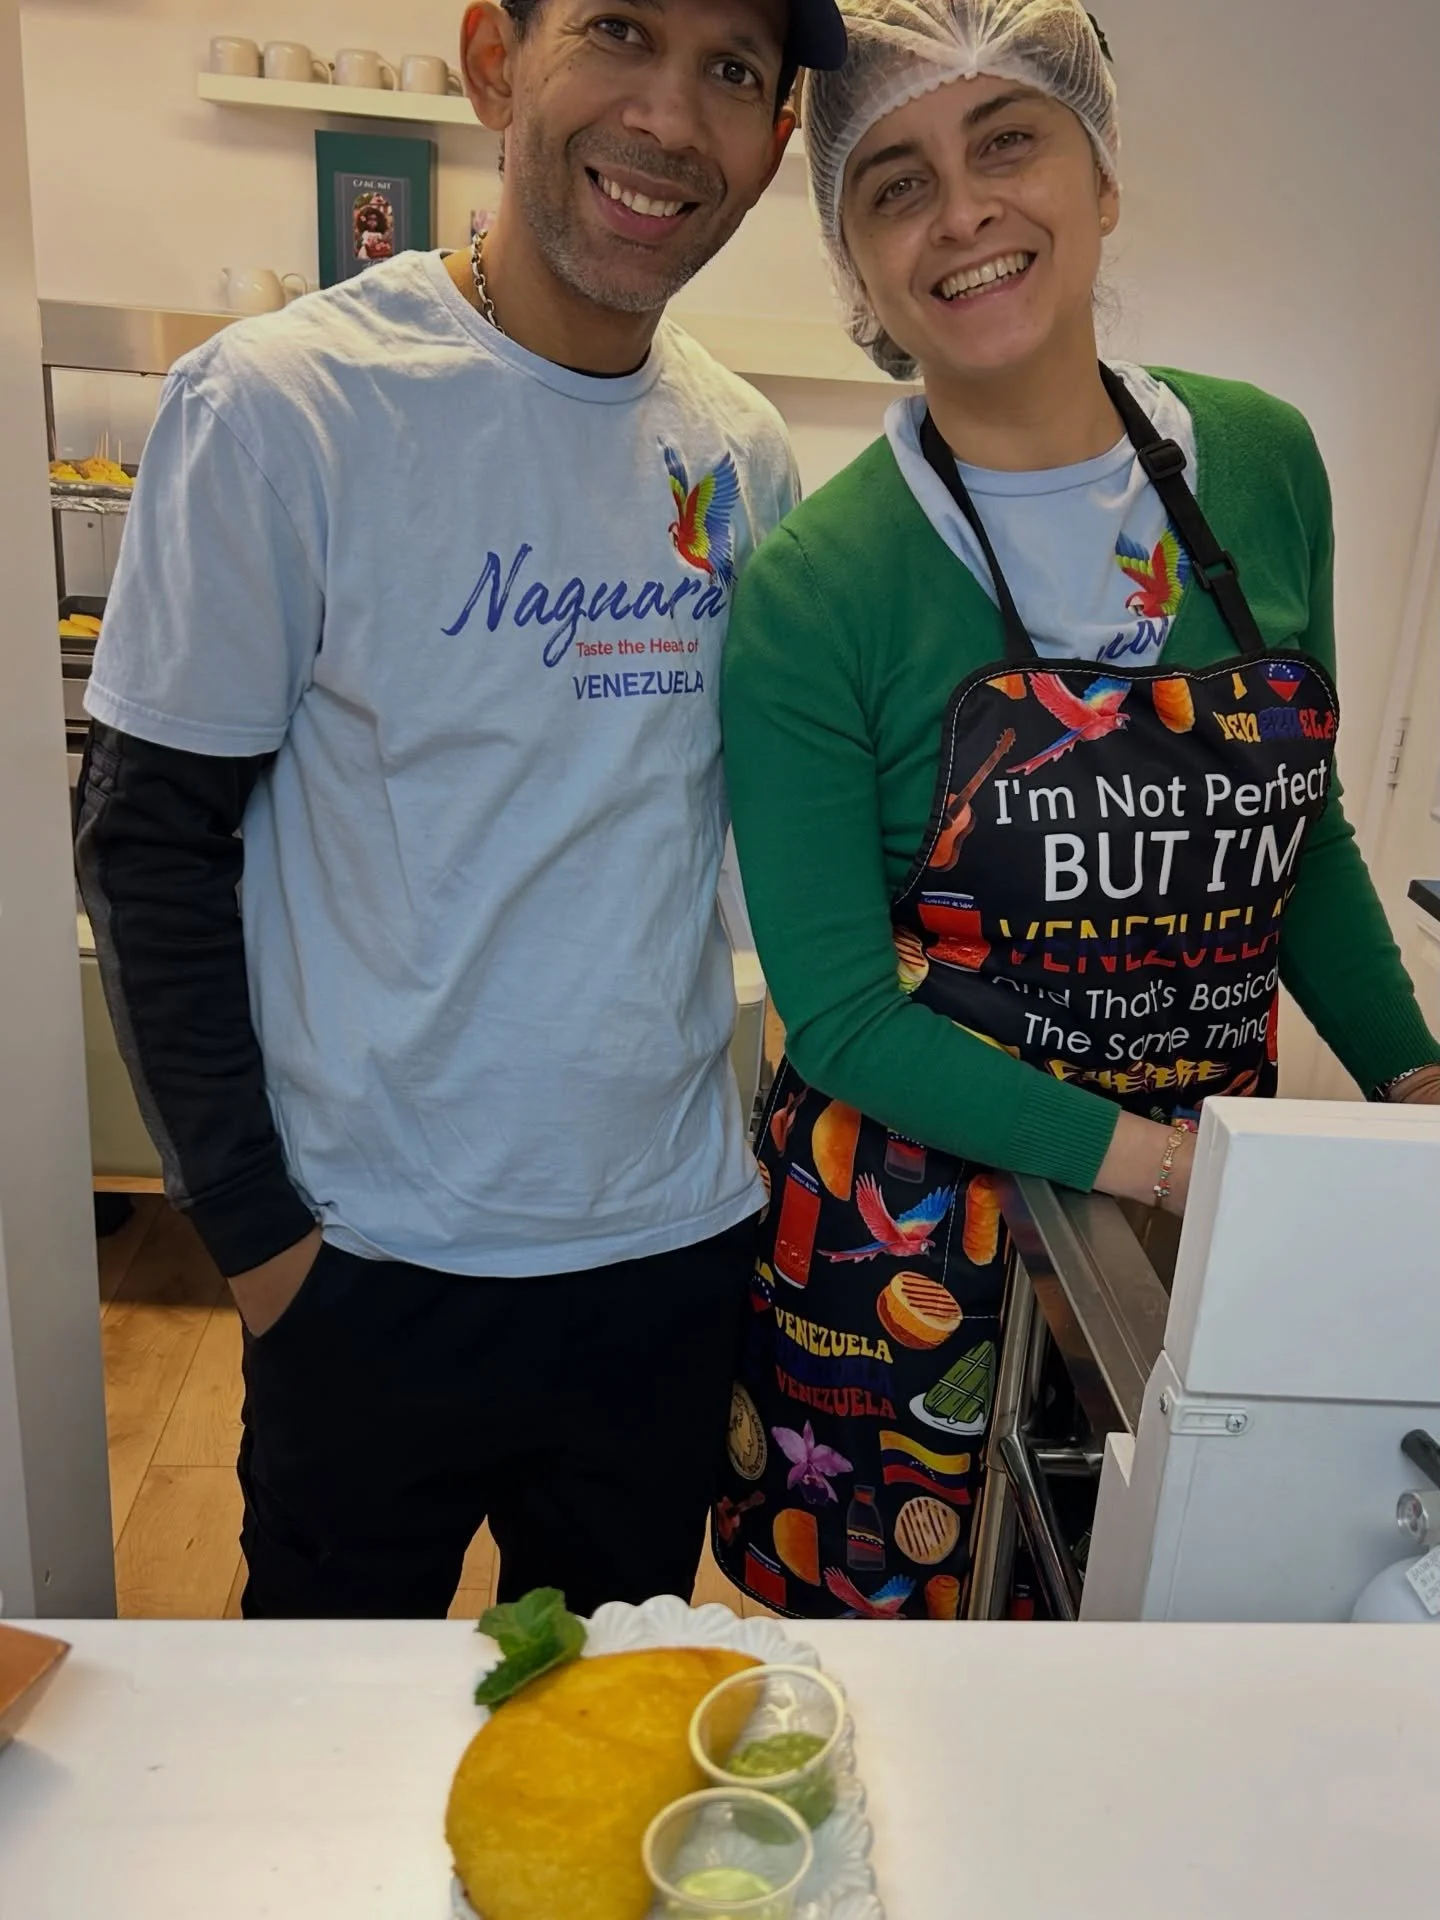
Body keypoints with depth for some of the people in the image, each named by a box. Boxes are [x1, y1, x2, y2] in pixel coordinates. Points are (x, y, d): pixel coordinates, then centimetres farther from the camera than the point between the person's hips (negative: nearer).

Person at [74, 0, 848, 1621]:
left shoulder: (744, 456, 1)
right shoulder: (279, 405, -14)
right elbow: (150, 842, -10)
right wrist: (251, 1228, -10)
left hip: (675, 1241, 4)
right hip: (379, 1257, -3)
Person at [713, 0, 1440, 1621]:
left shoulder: (1266, 466, -1)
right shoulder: (815, 586, -15)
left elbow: (1304, 833, 10)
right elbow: (843, 1014, -13)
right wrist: (1141, 1154, -19)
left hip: (1211, 1228, 4)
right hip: (909, 1242, -3)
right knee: (879, 1612, 14)